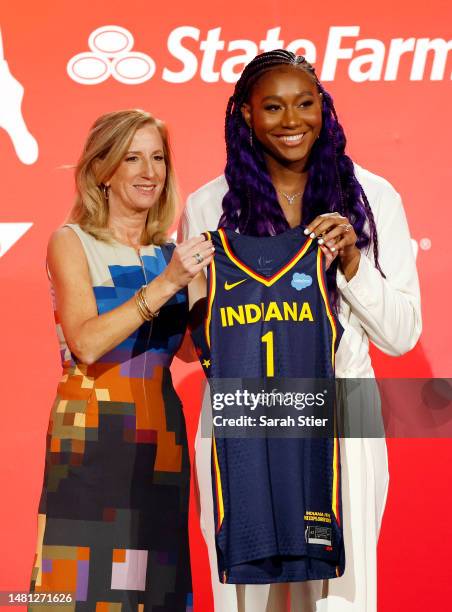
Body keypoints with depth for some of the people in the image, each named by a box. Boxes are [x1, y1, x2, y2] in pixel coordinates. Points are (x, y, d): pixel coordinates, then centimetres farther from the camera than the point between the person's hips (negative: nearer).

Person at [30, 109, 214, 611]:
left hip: (160, 434, 5)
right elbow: (87, 342, -16)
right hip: (90, 436, -4)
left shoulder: (169, 251, 12)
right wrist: (165, 284, -21)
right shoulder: (72, 242, -2)